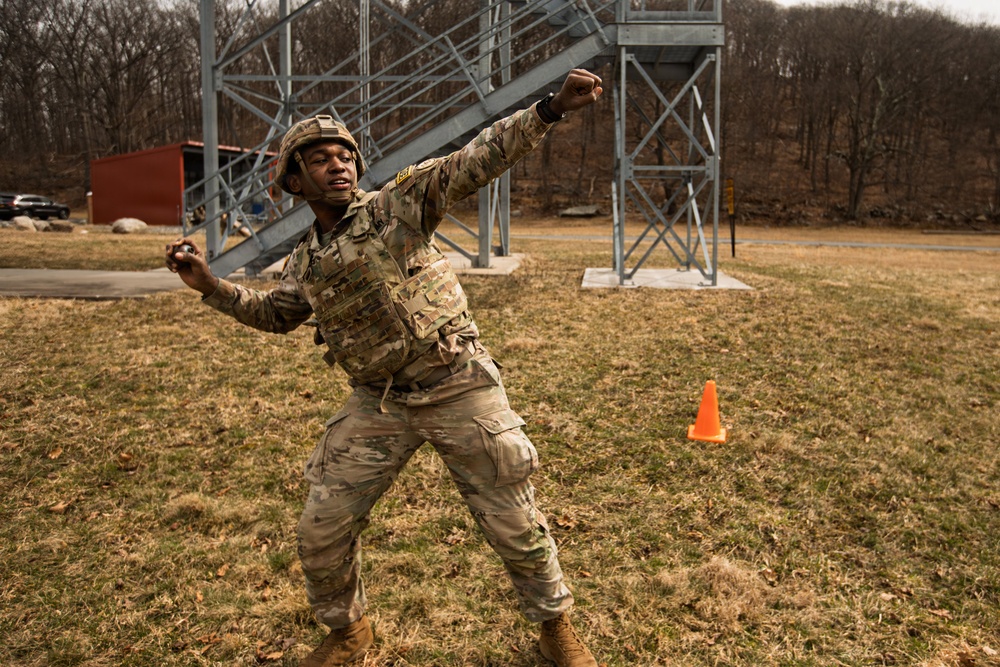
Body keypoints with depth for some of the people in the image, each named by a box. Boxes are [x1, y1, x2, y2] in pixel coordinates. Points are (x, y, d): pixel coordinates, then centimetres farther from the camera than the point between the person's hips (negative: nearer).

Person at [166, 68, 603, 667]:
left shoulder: (401, 202, -5)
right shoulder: (305, 263, 10)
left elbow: (476, 162, -15)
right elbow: (276, 313, 28)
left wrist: (551, 108, -25)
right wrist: (211, 286, 17)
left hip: (459, 389, -4)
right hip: (378, 405, 5)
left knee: (514, 521, 5)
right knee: (322, 528, 7)